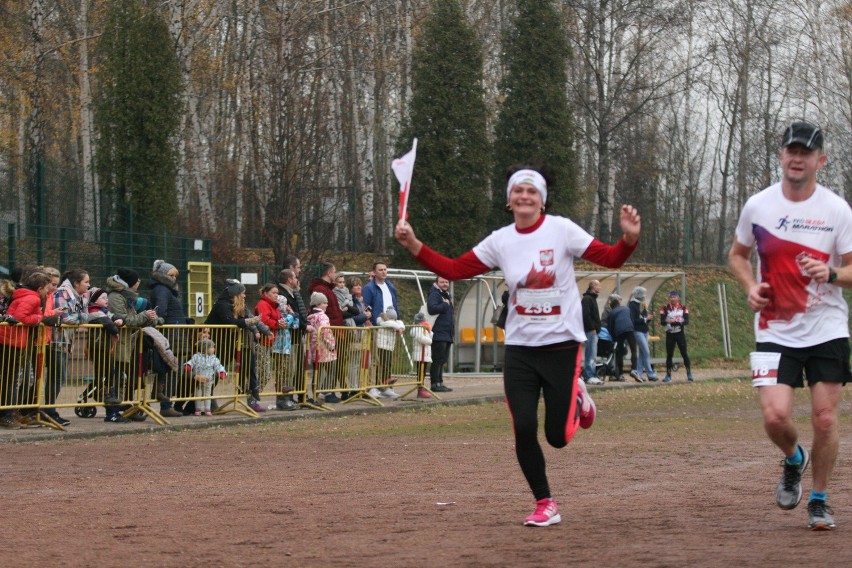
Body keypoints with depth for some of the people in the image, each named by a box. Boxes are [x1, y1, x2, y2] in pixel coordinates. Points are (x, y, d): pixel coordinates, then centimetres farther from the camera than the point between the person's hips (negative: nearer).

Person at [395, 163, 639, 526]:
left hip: (561, 345, -3)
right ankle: (545, 506, 10)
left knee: (558, 437, -1)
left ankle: (576, 398, 33)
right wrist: (413, 245, -7)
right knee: (524, 430, -7)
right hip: (520, 349, 3)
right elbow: (453, 269, 3)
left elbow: (610, 259, -9)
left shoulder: (561, 230, -7)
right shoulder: (501, 241, 2)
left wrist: (629, 238, -29)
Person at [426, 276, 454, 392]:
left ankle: (439, 382, 17)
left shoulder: (447, 296, 22)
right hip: (438, 334, -10)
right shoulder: (434, 295, -8)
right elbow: (432, 308, -27)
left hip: (447, 334, 10)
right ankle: (435, 384, -9)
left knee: (443, 360, 12)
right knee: (437, 359, -10)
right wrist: (445, 305, -14)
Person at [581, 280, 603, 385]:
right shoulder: (587, 299, -10)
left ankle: (592, 376, 12)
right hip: (590, 331, -10)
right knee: (591, 355, -11)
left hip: (593, 331, 10)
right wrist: (592, 328, -19)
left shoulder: (592, 298, 22)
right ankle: (590, 377, -11)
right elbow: (586, 315, -19)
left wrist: (597, 328, 15)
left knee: (592, 356, 10)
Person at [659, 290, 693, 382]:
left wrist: (678, 323, -28)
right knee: (669, 355, 1)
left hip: (680, 334, 0)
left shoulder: (683, 308, 0)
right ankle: (668, 375, 7)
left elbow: (686, 321, -9)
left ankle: (689, 374, 5)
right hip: (669, 334, 0)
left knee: (684, 353, -1)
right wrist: (668, 322, -32)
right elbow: (662, 321, -10)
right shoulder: (665, 308, -2)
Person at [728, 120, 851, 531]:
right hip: (776, 332, 1)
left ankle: (819, 499, 19)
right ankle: (793, 461, 22)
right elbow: (737, 255, 16)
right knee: (775, 416, -13)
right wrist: (750, 286, -3)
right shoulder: (758, 206, 0)